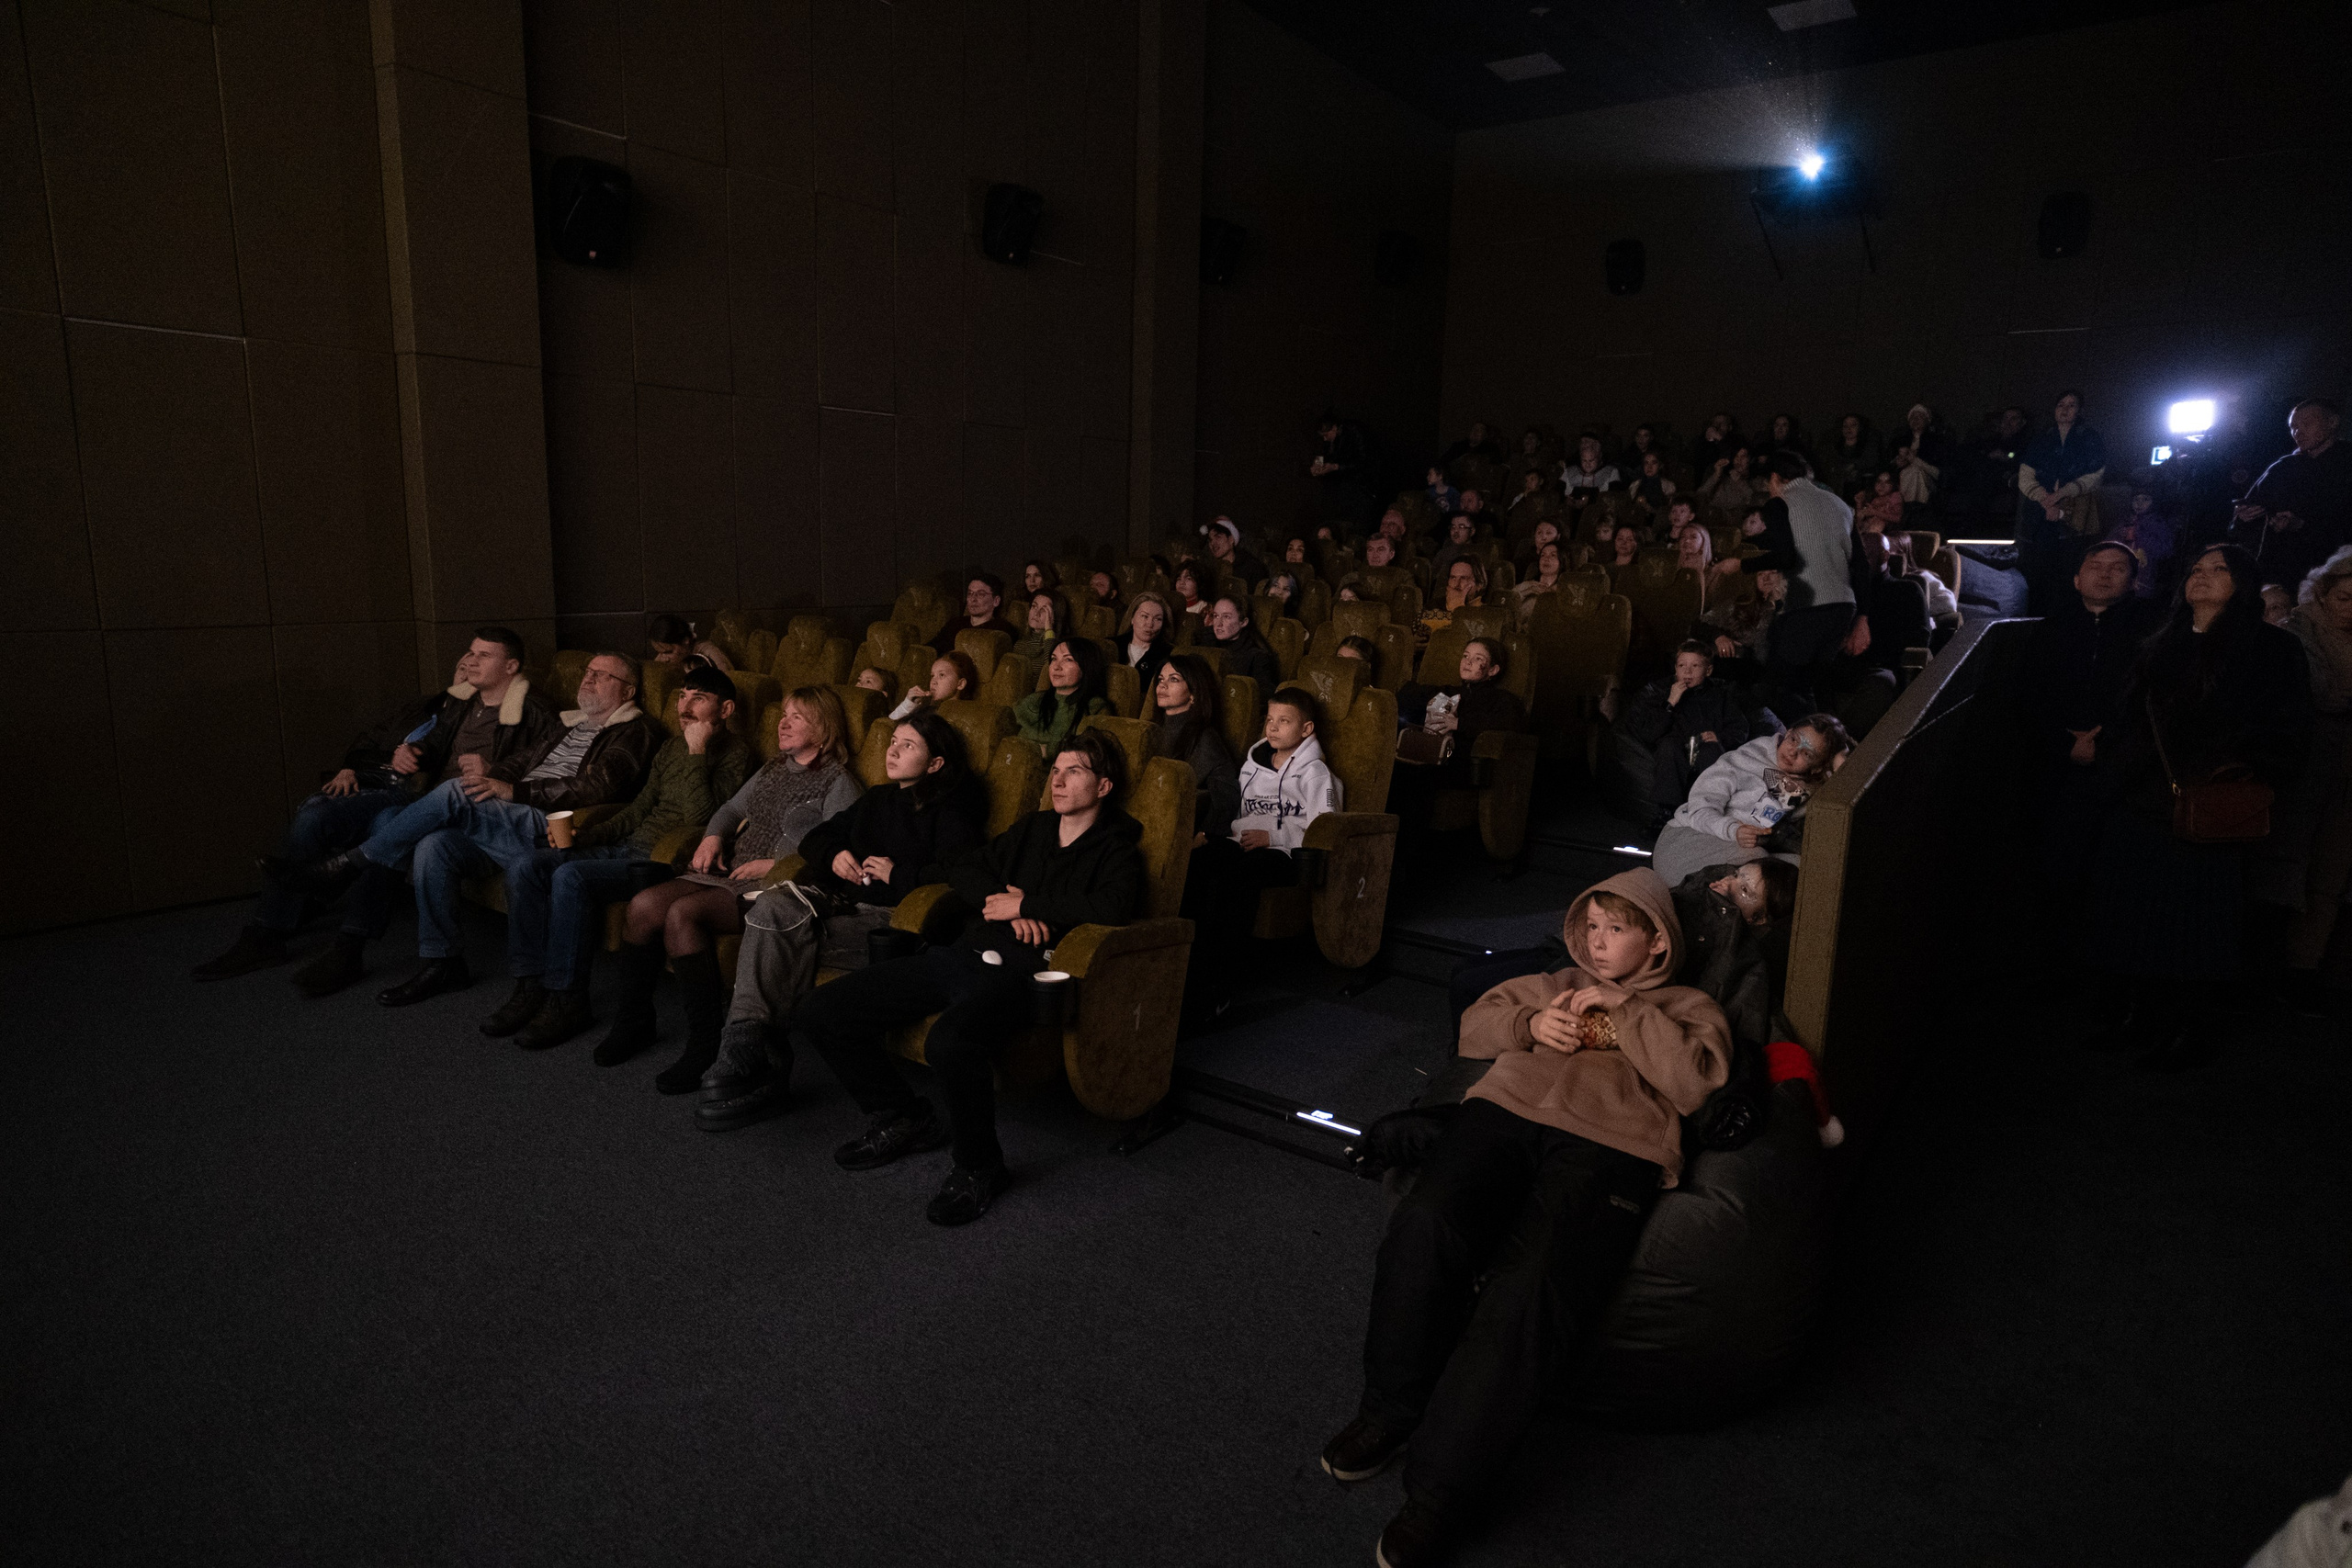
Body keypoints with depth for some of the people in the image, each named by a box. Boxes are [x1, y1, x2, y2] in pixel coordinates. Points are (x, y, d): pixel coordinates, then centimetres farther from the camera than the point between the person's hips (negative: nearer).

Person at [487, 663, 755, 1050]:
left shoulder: (735, 755, -7)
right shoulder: (673, 746, 18)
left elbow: (700, 819, -19)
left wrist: (697, 753, -18)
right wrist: (588, 834, 8)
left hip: (669, 860, -9)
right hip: (630, 844, 9)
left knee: (571, 877, -28)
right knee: (524, 867, -6)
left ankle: (566, 1001, -16)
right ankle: (531, 986, -2)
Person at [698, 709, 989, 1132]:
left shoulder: (950, 810, 3)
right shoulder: (877, 798, 27)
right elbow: (814, 838, 34)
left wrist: (899, 874, -11)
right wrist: (833, 855, 11)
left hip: (892, 917, -6)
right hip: (843, 900, 6)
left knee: (786, 936, -28)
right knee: (776, 905, -27)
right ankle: (747, 1043, -34)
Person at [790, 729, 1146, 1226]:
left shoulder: (1116, 850, 7)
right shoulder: (1033, 828, 26)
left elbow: (1113, 907, -15)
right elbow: (963, 869, 21)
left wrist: (1024, 903, -7)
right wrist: (1006, 908, 1)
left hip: (1018, 972, -7)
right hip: (964, 954, 7)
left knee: (950, 1042, -40)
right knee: (817, 1013, -4)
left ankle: (978, 1166, -12)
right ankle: (901, 1119, 14)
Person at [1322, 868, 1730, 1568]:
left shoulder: (1688, 1008, 25)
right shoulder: (1556, 984, 35)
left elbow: (1694, 1083, 6)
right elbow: (1473, 1027, 30)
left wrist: (1624, 1010, 4)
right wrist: (1530, 1025, 10)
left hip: (1609, 1144, -3)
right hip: (1507, 1110, 3)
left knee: (1529, 1289, -29)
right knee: (1426, 1223, -29)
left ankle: (1439, 1493, -18)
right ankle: (1389, 1411, -7)